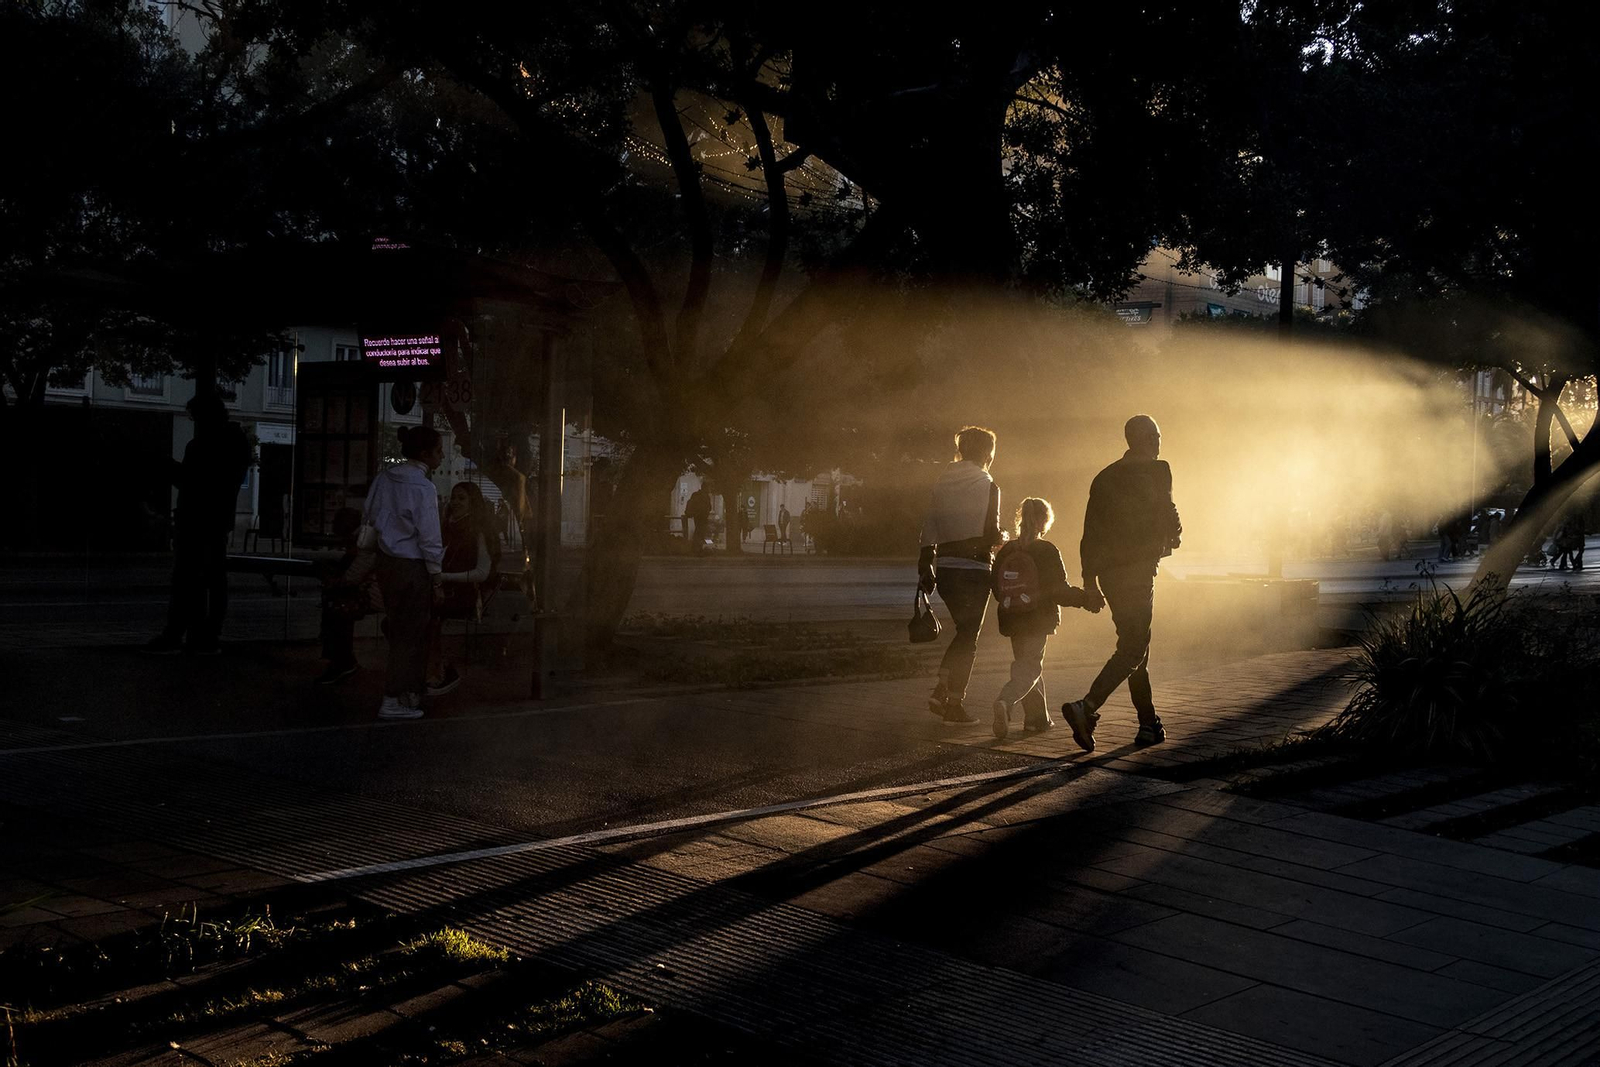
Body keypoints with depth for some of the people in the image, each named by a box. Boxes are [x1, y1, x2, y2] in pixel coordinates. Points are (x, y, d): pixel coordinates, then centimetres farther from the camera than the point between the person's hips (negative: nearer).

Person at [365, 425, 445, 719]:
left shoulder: (385, 477, 3)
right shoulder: (423, 488, -18)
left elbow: (372, 515, 13)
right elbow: (429, 539, -16)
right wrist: (437, 580, -9)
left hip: (387, 560, 8)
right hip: (412, 566, -8)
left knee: (400, 630, 15)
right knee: (411, 634, 2)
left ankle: (407, 694, 23)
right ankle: (395, 700, 6)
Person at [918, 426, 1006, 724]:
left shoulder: (942, 485, 8)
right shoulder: (987, 487, -9)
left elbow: (929, 531, 8)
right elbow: (991, 534, -14)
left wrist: (925, 570, 13)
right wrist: (1002, 538, 8)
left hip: (944, 568, 6)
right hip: (974, 569, -6)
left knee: (964, 631, 19)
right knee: (968, 636, 5)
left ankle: (941, 690, 6)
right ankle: (955, 703, 6)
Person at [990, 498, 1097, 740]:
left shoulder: (1005, 552, 3)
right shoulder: (1047, 552, -11)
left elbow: (997, 590, 9)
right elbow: (1059, 591, -12)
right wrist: (1085, 599, 1)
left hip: (1012, 621, 5)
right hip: (1038, 620, -5)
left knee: (1024, 663, 18)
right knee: (1029, 668, -2)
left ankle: (1037, 717, 21)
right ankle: (1005, 702, -28)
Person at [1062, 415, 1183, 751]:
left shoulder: (1105, 478, 13)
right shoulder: (1156, 472, -6)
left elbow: (1090, 532, 12)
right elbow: (1167, 517, -12)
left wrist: (1089, 579, 16)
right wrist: (1173, 536, 11)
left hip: (1109, 571, 7)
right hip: (1137, 570, -7)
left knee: (1135, 644, 15)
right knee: (1133, 649, -7)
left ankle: (1149, 725, 19)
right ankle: (1087, 708, -23)